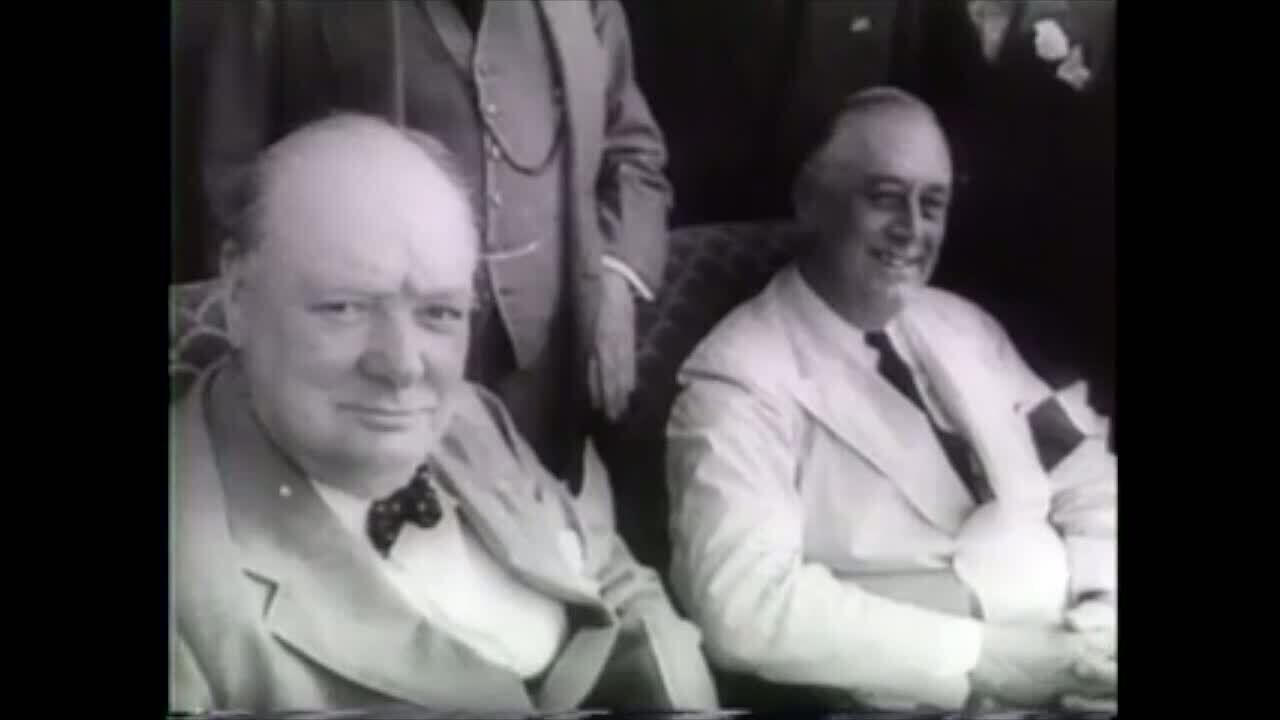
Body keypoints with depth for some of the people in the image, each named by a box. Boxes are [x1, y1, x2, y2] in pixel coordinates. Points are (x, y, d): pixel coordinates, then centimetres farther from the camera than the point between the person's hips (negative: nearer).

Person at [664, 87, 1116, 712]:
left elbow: (1089, 482, 10)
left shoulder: (965, 327, 12)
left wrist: (1101, 612, -10)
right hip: (911, 700, -5)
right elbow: (746, 606, -20)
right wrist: (982, 656, -21)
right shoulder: (740, 381, -9)